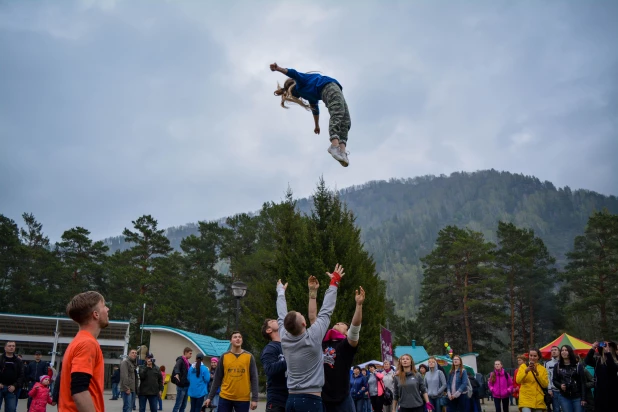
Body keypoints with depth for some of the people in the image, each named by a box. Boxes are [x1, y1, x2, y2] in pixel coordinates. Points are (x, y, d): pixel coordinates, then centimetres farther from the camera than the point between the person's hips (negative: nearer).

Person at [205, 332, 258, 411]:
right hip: (225, 397, 1)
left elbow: (254, 379, 0)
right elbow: (217, 379, 7)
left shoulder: (249, 357, 1)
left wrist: (254, 399, -7)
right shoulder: (224, 356, 3)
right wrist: (210, 397, 5)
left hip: (243, 399, -1)